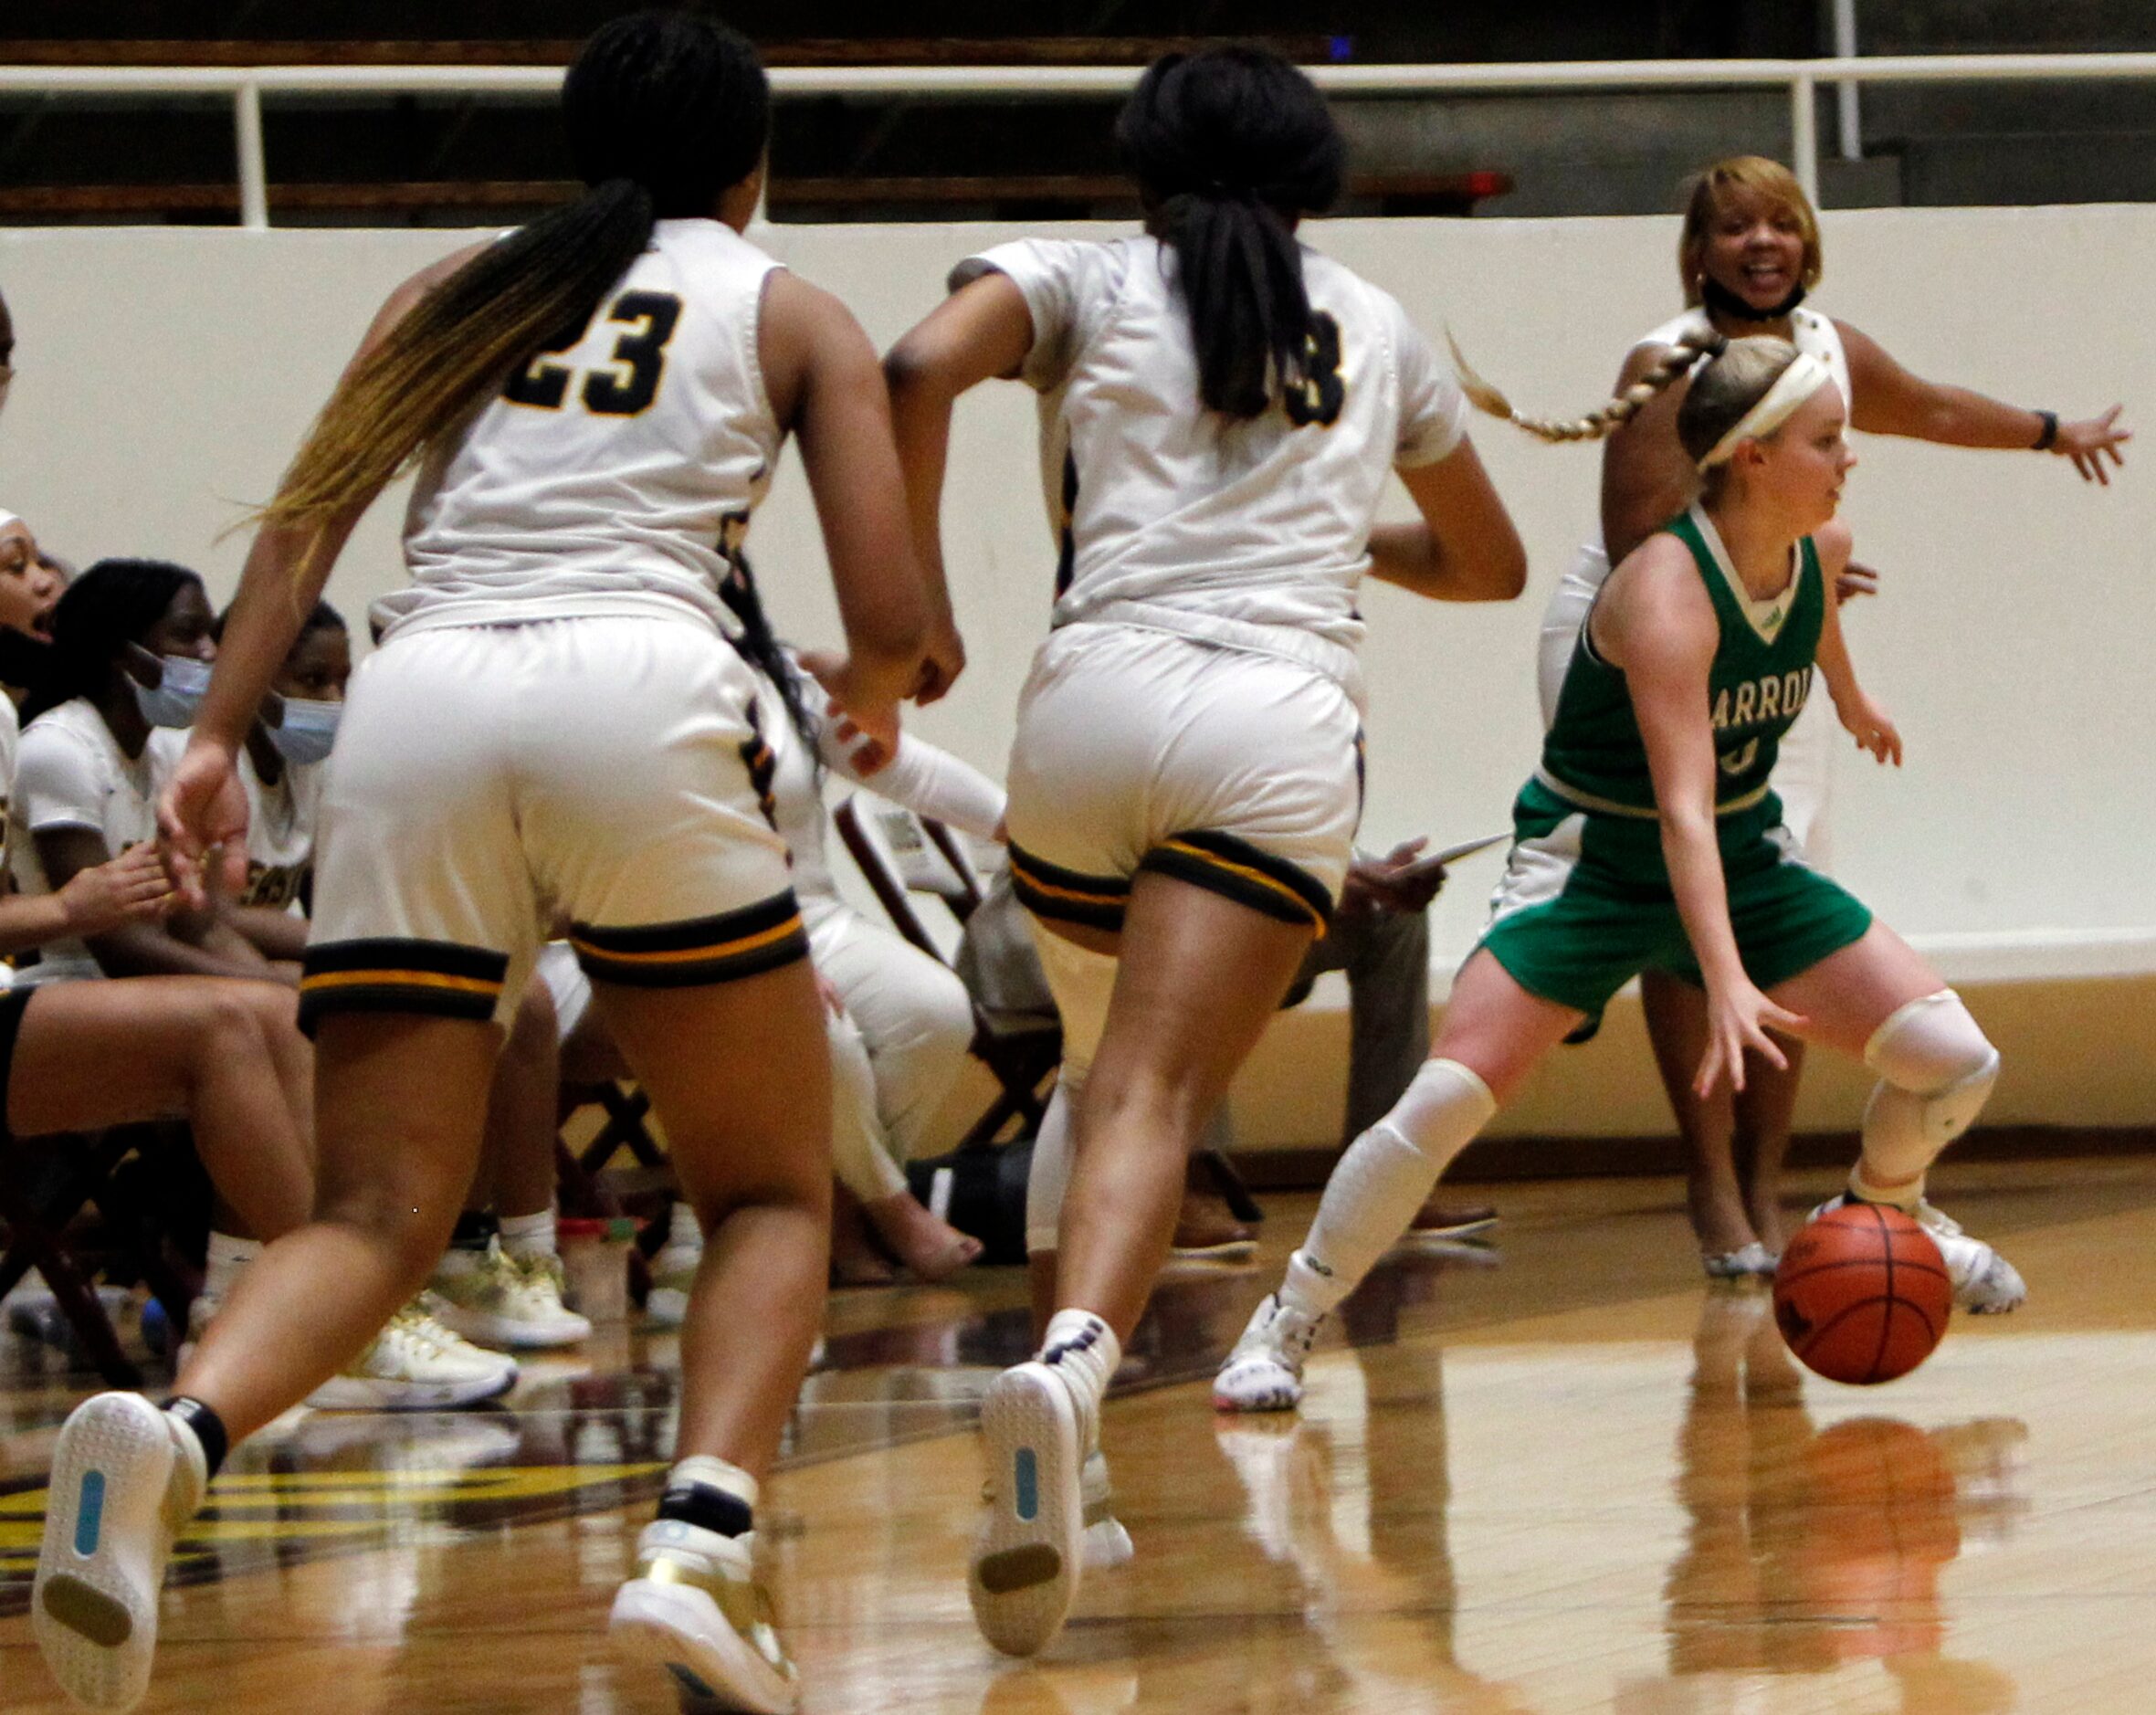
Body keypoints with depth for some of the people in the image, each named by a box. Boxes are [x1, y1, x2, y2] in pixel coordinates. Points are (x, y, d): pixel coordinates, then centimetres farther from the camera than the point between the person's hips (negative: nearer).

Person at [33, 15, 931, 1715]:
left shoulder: (457, 287, 27)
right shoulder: (792, 314, 19)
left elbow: (309, 511, 12)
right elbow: (893, 616, 10)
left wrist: (218, 736, 5)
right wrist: (875, 695, 32)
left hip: (416, 698, 3)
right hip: (639, 686, -2)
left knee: (377, 1216, 2)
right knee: (774, 1192, 12)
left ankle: (170, 1434, -30)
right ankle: (701, 1545, -15)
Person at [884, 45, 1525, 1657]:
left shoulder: (1085, 279, 17)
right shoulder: (1376, 326, 25)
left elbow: (922, 369, -4)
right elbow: (1489, 562, 38)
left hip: (1097, 692, 1)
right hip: (1285, 719, -1)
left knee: (1104, 1077, 24)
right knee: (1155, 1099, -16)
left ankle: (1064, 1452, 20)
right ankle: (1072, 1361, -44)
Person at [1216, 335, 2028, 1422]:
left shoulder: (1820, 549, -8)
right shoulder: (1667, 590, -30)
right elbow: (1682, 805, -39)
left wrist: (1851, 699, 39)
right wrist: (1727, 984, -48)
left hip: (1743, 856, 6)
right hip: (1595, 865, -6)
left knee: (1956, 1063, -4)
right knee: (1445, 1101, -23)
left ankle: (1881, 1209, 30)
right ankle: (1287, 1322, -5)